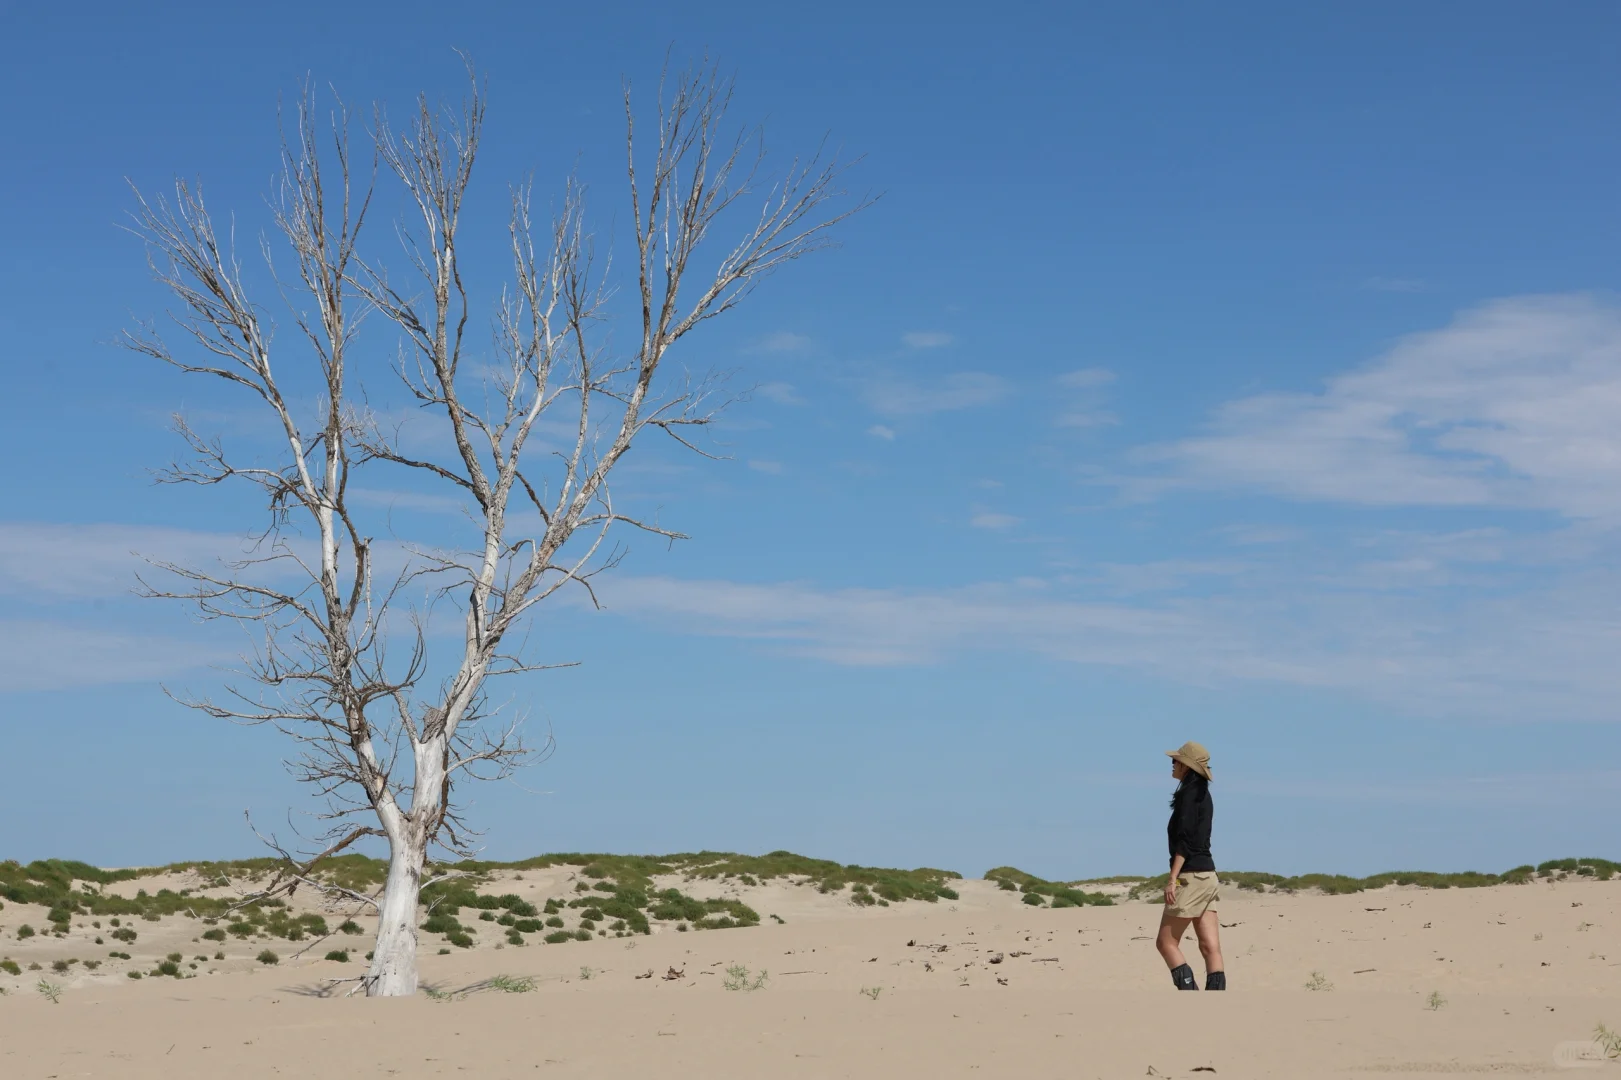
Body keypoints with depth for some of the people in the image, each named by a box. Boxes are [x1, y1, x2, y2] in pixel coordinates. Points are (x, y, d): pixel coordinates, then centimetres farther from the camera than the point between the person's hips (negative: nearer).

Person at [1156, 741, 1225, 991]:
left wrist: (1173, 879, -21)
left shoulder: (1189, 794, -11)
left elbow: (1185, 840, -19)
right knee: (1210, 947, 2)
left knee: (1166, 942, -2)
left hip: (1191, 875, -9)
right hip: (1208, 875, 9)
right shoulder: (1203, 794, 17)